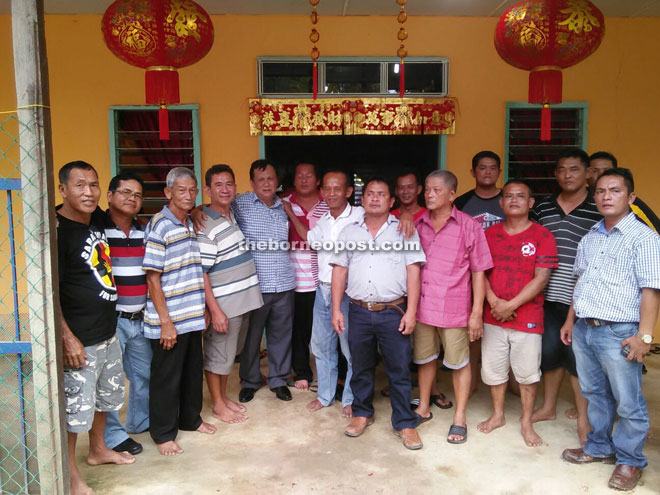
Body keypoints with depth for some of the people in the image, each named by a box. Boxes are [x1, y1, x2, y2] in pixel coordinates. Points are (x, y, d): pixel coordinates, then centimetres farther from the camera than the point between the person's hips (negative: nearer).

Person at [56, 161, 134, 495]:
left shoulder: (97, 221, 5)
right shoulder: (57, 230, -19)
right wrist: (68, 338, -22)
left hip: (108, 333, 9)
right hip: (79, 341, -9)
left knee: (106, 395, 24)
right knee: (74, 407, 5)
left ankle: (98, 449, 45)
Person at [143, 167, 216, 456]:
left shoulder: (190, 224, 10)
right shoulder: (159, 226, -14)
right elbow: (152, 278, -15)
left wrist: (202, 310, 15)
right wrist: (165, 321, -16)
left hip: (193, 317, 7)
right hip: (168, 321, -7)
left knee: (192, 371, 19)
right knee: (166, 377, 7)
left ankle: (190, 418, 37)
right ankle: (163, 433, 23)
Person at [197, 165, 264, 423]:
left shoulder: (233, 215, 8)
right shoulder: (206, 227, -19)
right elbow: (200, 273, -20)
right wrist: (215, 310, -21)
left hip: (242, 300, 8)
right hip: (223, 304, -8)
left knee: (230, 353, 20)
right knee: (218, 356, 7)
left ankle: (224, 396, 36)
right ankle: (218, 405, 24)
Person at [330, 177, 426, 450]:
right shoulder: (350, 231, 10)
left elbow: (413, 271, -2)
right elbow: (340, 271, 9)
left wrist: (410, 312, -9)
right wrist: (336, 310, 3)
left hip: (393, 312, -2)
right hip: (359, 312, 3)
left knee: (399, 370, 4)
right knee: (361, 367, 15)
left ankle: (405, 423, 19)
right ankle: (362, 414, 32)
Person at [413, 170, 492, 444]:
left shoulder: (469, 226, -5)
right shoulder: (417, 224, 5)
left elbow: (478, 272, -4)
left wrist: (477, 312, -7)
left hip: (454, 308, -3)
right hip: (421, 306, 4)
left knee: (459, 363, 8)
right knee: (425, 358, 17)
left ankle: (460, 417, 25)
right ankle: (423, 407, 35)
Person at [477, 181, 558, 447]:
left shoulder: (542, 236, -5)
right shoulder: (490, 233, 6)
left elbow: (541, 278, -11)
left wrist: (511, 305, -16)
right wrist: (494, 301, -13)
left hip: (527, 318, -3)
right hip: (493, 315, 3)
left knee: (528, 373, 7)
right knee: (493, 369, 13)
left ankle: (526, 423, 27)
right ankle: (497, 415, 34)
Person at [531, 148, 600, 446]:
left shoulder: (599, 210, -4)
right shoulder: (542, 208, 8)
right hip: (548, 296, 4)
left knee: (578, 356, 4)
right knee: (549, 351, 14)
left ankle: (583, 418, 22)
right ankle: (548, 407, 32)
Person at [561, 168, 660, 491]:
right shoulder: (590, 238, 12)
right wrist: (570, 320, 18)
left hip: (619, 334, -6)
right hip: (584, 330, 6)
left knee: (628, 403, 5)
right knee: (595, 394, 19)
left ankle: (630, 461, 24)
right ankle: (599, 448, 36)